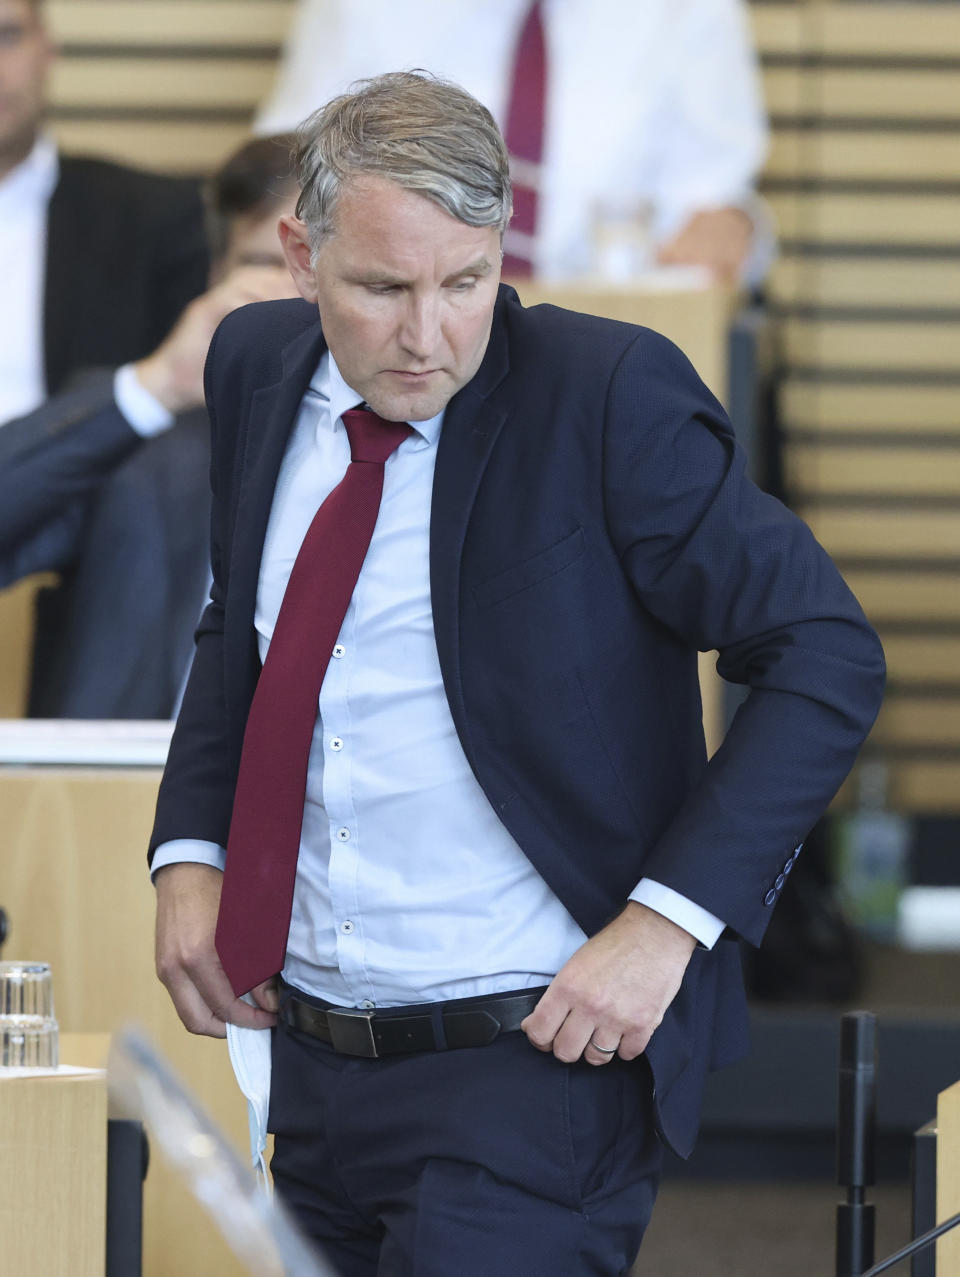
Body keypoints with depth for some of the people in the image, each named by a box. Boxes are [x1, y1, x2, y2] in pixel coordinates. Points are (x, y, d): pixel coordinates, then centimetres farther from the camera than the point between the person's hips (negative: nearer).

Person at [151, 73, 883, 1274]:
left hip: (537, 1056, -6)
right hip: (313, 1059, 6)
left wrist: (667, 919, -19)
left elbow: (827, 656, -12)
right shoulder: (259, 368, 4)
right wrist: (190, 852, 5)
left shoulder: (604, 395, -14)